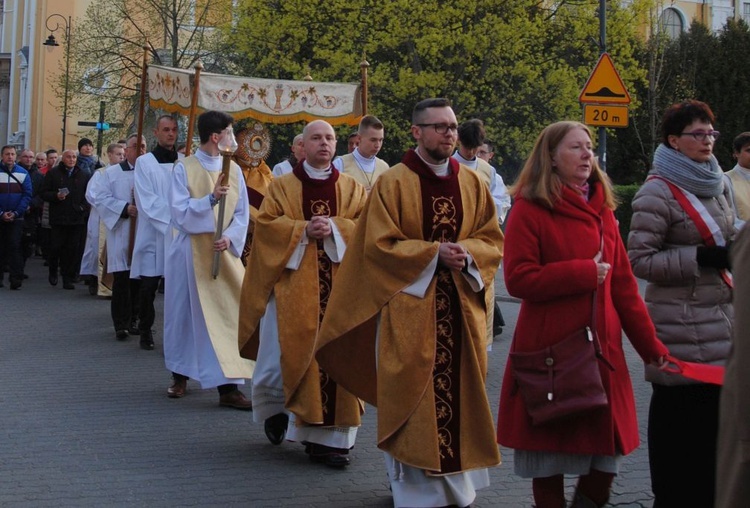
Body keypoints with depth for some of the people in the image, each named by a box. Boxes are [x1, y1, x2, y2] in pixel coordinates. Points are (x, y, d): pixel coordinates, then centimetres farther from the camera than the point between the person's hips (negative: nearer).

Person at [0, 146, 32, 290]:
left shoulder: (23, 173, 2)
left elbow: (27, 195, -2)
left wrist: (16, 213, -11)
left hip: (16, 218, 0)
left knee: (14, 247, -8)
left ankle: (16, 280, -10)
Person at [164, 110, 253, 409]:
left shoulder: (233, 170, 6)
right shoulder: (184, 168, -4)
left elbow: (242, 213, 5)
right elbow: (180, 211, -11)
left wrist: (229, 238, -12)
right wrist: (211, 199, -23)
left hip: (224, 252, 3)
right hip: (190, 252, -2)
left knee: (227, 315, -6)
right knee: (185, 315, 8)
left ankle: (228, 387, -7)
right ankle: (180, 375, 26)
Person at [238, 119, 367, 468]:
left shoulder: (353, 188, 13)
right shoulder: (282, 187, 9)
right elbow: (266, 223, -2)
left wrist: (334, 228, -14)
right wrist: (303, 230, -15)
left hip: (339, 286, 1)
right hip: (295, 285, -1)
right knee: (291, 354, -3)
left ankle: (329, 435, 0)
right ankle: (275, 410, 27)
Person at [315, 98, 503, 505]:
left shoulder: (472, 184, 9)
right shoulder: (392, 183, -3)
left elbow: (492, 241, 9)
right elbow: (380, 244, -9)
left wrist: (467, 255, -12)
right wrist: (435, 253, -16)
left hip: (461, 306, 4)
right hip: (409, 306, -4)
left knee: (456, 392, 7)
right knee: (412, 397, -1)